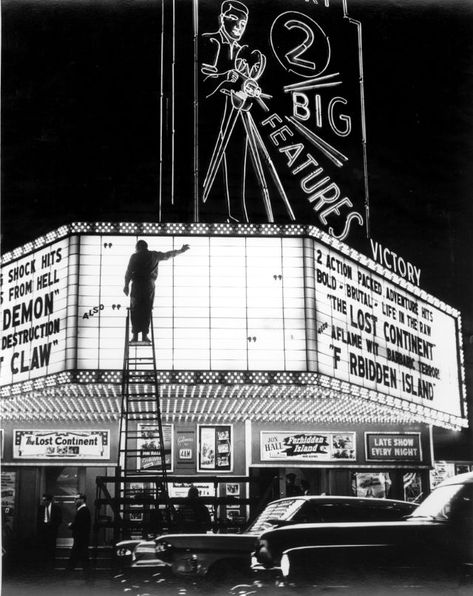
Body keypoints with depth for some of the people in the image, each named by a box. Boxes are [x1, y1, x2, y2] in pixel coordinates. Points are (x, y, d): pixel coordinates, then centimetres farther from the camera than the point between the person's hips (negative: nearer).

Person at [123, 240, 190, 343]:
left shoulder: (134, 257, 4)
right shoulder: (154, 255, 8)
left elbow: (128, 272, -2)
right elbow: (168, 255, 18)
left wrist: (126, 285, 5)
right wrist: (181, 251, 31)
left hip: (137, 285, -1)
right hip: (149, 285, 1)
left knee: (135, 311, 4)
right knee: (147, 311, 6)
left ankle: (135, 335, -1)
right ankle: (145, 334, 1)